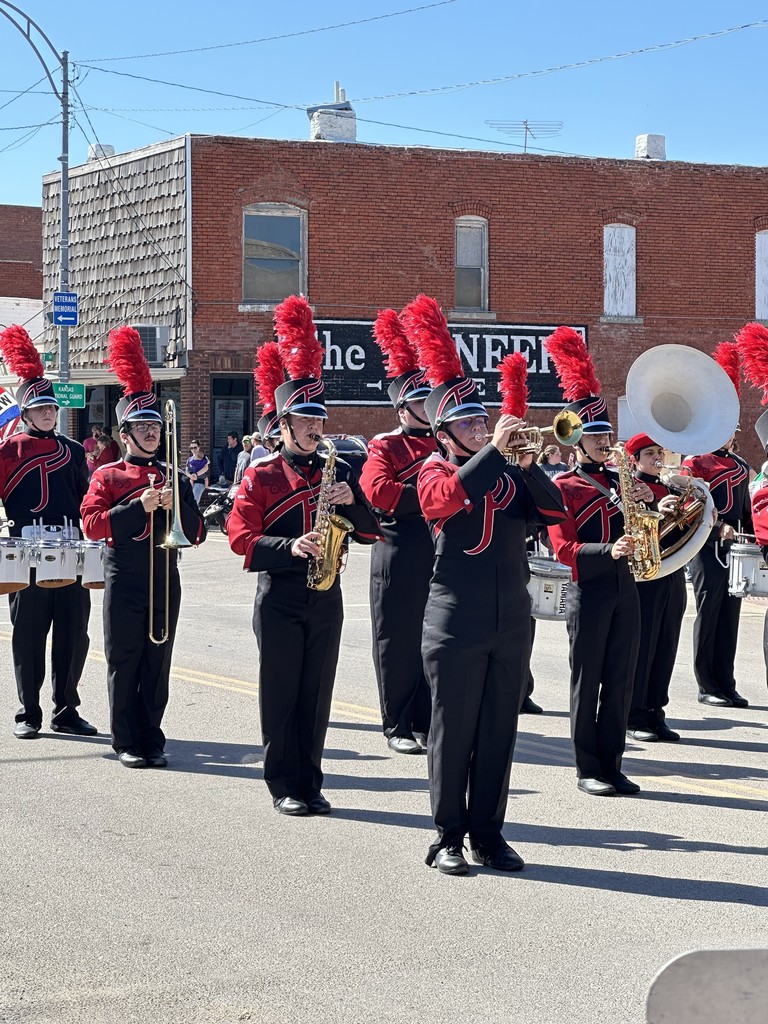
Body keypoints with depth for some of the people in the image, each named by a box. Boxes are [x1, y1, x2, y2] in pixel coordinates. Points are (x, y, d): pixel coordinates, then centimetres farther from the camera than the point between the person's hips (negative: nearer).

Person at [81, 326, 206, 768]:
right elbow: (93, 524, -11)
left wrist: (174, 505, -10)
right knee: (124, 663, 1)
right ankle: (127, 743, 8)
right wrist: (140, 506, -18)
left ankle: (152, 738, 12)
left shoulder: (175, 477, 11)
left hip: (165, 580, 3)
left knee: (158, 665, 5)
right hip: (125, 582, -3)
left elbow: (197, 532, 9)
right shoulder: (107, 476, 2)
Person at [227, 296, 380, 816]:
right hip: (280, 601, -3)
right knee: (281, 695, 1)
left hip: (326, 598, 3)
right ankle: (284, 786, 8)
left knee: (317, 695, 6)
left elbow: (371, 533, 7)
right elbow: (241, 536, -9)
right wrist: (290, 547, -23)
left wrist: (352, 502, -12)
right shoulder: (261, 476, 0)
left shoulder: (337, 471, 10)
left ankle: (311, 782, 14)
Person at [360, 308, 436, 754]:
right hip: (400, 560, -4)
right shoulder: (385, 446, 0)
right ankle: (398, 726, 9)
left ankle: (429, 722, 15)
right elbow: (378, 490, -17)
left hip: (442, 554, 4)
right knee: (399, 641, 2)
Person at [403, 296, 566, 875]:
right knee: (454, 733, 1)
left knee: (499, 734, 8)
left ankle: (489, 835, 16)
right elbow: (449, 496, -24)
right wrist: (494, 449, -25)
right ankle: (448, 839, 9)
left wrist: (527, 463, -12)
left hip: (512, 622, 4)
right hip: (457, 625, -4)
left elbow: (555, 512, 0)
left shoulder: (509, 473, 13)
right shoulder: (435, 473, -1)